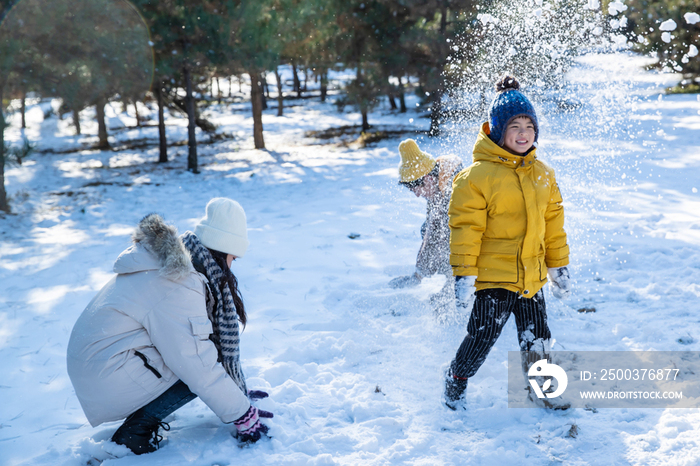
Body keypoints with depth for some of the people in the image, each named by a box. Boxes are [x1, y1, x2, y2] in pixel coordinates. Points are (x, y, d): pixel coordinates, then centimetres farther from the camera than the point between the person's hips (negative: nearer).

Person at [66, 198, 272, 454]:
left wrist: (237, 393, 15)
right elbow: (201, 367, -22)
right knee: (199, 367, -12)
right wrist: (243, 415, -12)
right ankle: (133, 430, -6)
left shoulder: (171, 264, 7)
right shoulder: (180, 289, -23)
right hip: (105, 381, -10)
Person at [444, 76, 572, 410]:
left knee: (537, 341, 12)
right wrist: (464, 276, -14)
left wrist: (559, 268, 18)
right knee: (482, 338, -2)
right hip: (492, 276, -5)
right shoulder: (477, 176, -12)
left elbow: (553, 223, 16)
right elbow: (465, 229, -12)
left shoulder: (543, 174, 9)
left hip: (531, 278, 6)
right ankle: (455, 386, 22)